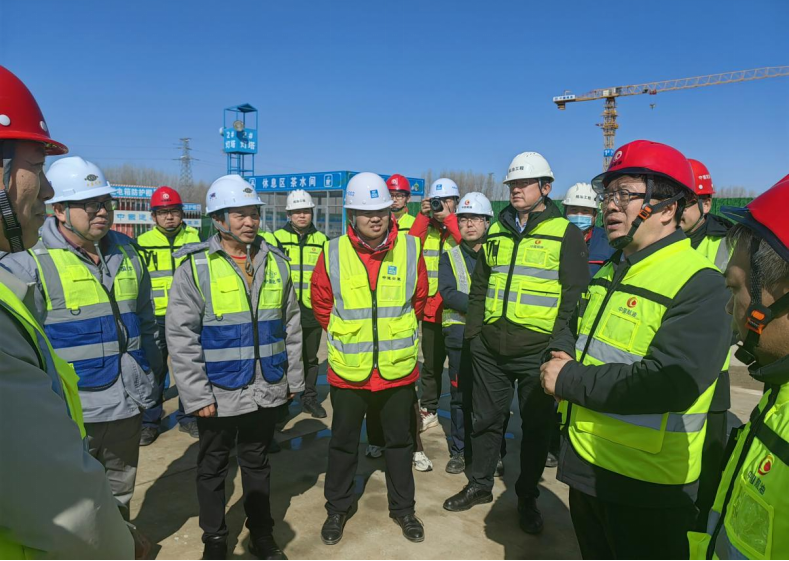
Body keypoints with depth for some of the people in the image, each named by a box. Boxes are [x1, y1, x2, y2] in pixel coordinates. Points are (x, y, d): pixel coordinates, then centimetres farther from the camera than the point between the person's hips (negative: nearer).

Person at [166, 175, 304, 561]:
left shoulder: (275, 261, 1)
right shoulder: (196, 266, -12)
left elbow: (290, 326, 7)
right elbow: (181, 337, -12)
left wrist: (293, 379, 7)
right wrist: (197, 394, -13)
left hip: (266, 391, 3)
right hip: (218, 393, -3)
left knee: (257, 463, 20)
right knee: (213, 469, 16)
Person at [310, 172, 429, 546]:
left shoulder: (410, 249, -7)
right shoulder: (333, 253, -9)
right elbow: (321, 302, 6)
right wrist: (345, 334, 9)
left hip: (399, 368, 1)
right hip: (348, 370, 0)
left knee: (400, 440, 17)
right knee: (343, 442, 16)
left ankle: (402, 508, 37)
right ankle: (337, 508, 36)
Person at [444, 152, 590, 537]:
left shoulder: (566, 234, -3)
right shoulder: (496, 231, 10)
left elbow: (575, 294, -7)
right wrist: (474, 332, 8)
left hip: (537, 351, -3)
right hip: (490, 348, 4)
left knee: (537, 426, 11)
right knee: (486, 419, 15)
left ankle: (527, 498, 30)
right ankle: (480, 485, 34)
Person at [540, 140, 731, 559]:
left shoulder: (700, 285, -20)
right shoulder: (611, 270, 9)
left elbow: (669, 385, -31)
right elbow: (574, 328, 18)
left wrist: (568, 380, -22)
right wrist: (560, 354, -6)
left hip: (645, 491, -8)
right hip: (584, 463, 8)